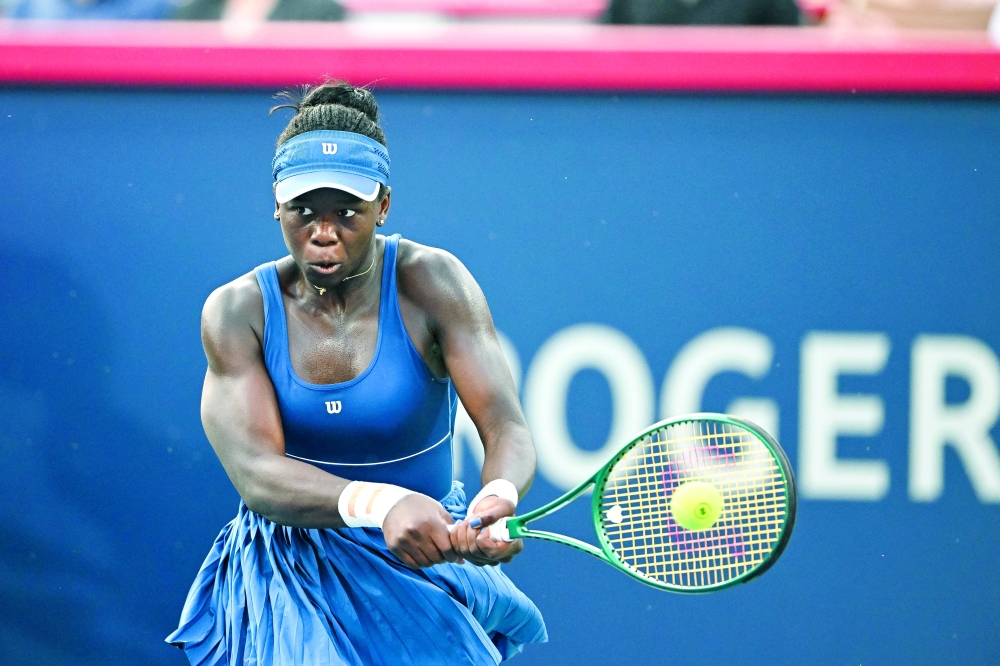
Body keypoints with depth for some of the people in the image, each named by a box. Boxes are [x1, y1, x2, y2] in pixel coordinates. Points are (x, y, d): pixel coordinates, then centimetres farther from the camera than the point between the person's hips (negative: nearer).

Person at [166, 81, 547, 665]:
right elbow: (256, 474, -22)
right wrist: (380, 505, -40)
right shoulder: (238, 311, -9)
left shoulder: (432, 284, -10)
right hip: (293, 579, 0)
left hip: (425, 560, 0)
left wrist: (499, 499, -42)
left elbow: (508, 428, -17)